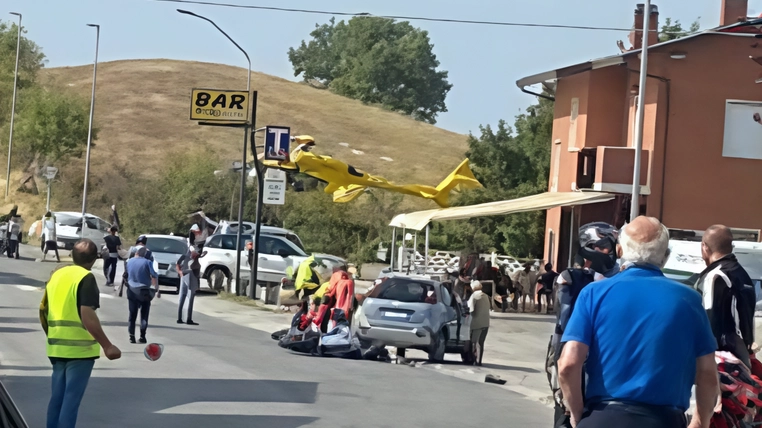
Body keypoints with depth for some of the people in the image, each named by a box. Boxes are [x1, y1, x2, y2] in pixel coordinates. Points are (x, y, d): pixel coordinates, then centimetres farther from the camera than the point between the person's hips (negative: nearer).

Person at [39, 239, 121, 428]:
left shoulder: (56, 275, 10)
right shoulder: (86, 278, -12)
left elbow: (43, 310, 15)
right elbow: (87, 316, -21)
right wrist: (107, 345, -19)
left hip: (57, 347, 7)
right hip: (79, 348, -7)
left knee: (57, 396, 13)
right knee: (71, 399, -4)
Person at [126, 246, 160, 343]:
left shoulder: (129, 262, 3)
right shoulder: (147, 262, -9)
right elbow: (154, 276, -13)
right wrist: (157, 290, -8)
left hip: (132, 291, 3)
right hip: (144, 291, -3)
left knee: (132, 315, 8)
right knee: (144, 315, 4)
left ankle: (131, 336, 3)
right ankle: (142, 336, 0)